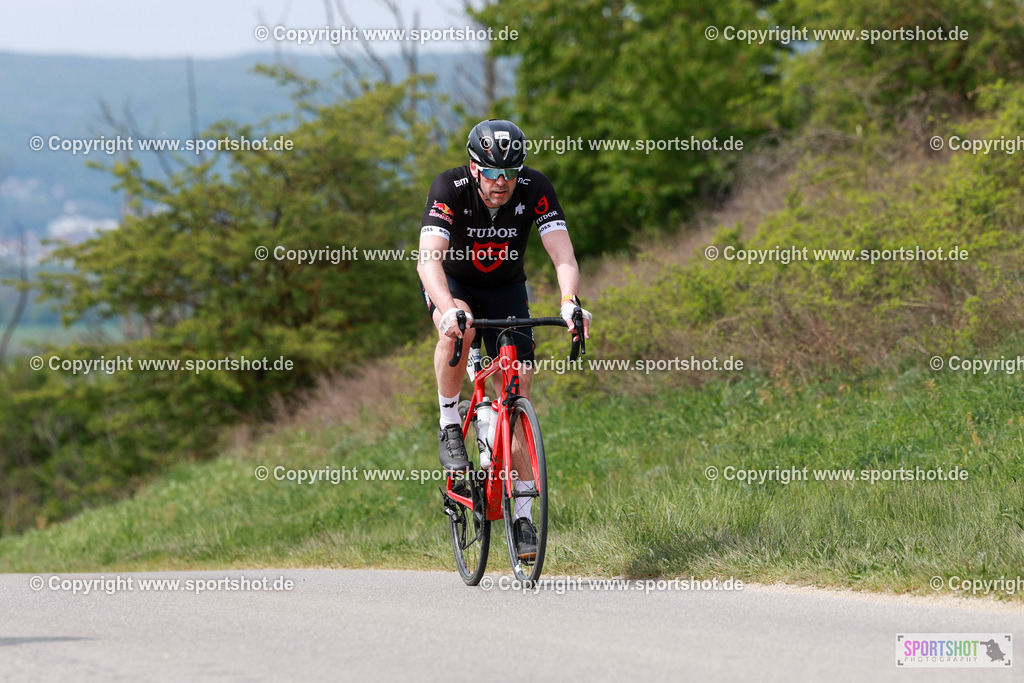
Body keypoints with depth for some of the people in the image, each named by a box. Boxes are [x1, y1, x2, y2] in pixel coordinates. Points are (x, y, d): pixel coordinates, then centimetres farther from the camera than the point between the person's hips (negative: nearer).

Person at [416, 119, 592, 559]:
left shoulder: (535, 189, -24)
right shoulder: (450, 188, -30)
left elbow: (562, 253, -32)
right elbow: (429, 258, -41)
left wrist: (570, 301, -52)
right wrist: (449, 309, -58)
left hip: (505, 287, 2)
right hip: (452, 281, -2)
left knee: (518, 389, -8)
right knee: (457, 329, -38)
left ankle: (523, 514, -4)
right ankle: (449, 426, -15)